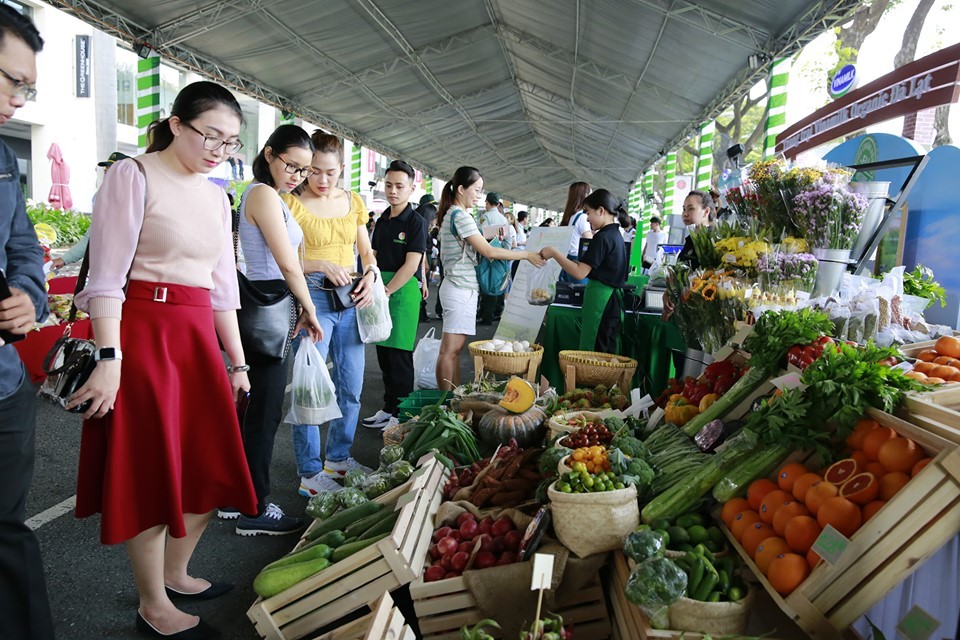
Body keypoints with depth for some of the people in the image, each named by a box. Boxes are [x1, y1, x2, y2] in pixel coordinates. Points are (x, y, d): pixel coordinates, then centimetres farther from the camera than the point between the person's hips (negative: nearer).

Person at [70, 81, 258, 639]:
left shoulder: (216, 196, 14)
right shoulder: (133, 177, -6)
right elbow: (108, 277, -12)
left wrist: (237, 362, 13)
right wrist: (110, 359, -19)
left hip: (201, 338, 7)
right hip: (144, 335, -7)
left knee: (213, 466, 12)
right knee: (152, 472, 3)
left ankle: (175, 572, 35)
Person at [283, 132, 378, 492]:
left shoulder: (353, 201, 12)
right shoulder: (292, 202, -5)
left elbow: (366, 252, 18)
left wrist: (370, 276, -2)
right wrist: (322, 265, -21)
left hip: (350, 301, 6)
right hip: (312, 299, -6)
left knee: (351, 388, 12)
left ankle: (338, 457, 30)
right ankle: (310, 474, 11)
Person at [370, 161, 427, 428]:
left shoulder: (416, 222, -9)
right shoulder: (383, 220, 13)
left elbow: (411, 265, -16)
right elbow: (374, 257, 16)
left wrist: (385, 292, -21)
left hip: (404, 290, -7)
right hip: (382, 289, 7)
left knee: (399, 355, -3)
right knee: (383, 353, 13)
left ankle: (402, 415, 9)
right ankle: (388, 409, 26)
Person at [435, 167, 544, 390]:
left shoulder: (449, 215, 17)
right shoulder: (460, 216, -14)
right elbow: (488, 251, -16)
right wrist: (527, 255, -10)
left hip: (457, 287, 10)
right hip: (461, 289, -10)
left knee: (454, 349, 11)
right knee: (450, 350, -6)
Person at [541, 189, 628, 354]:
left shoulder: (602, 237, -15)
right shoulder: (616, 235, 15)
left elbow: (580, 273, -20)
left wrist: (554, 253, -14)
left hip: (599, 300, -10)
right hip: (612, 299, 10)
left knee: (593, 352, -6)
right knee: (606, 351, 12)